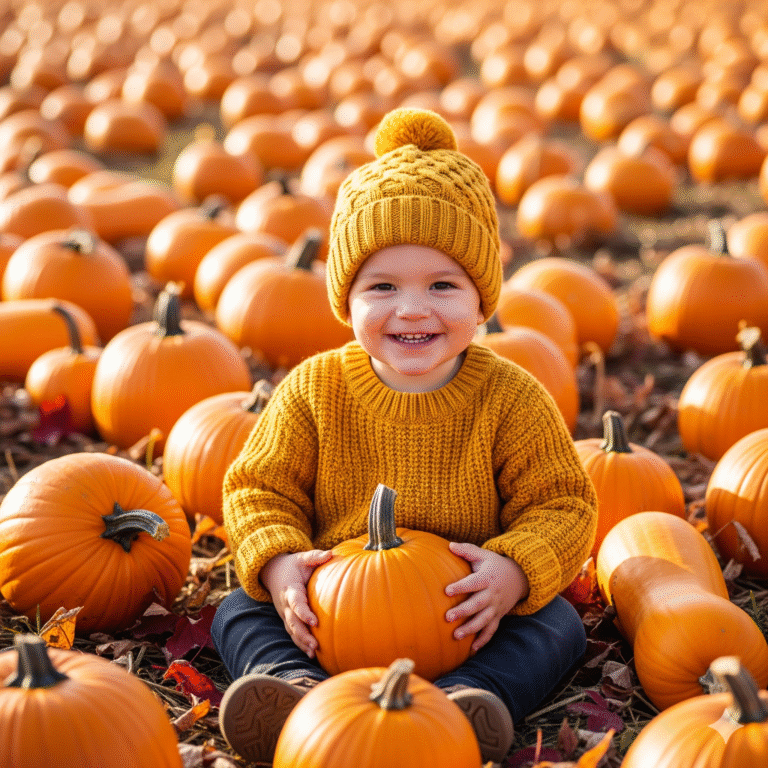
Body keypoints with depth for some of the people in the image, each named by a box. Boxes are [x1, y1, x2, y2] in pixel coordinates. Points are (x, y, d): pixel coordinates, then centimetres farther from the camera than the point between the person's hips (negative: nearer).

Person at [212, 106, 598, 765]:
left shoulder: (509, 397, -10)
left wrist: (513, 571, -28)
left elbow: (562, 505, -8)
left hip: (466, 612, -1)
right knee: (238, 612, -14)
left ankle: (468, 695, -42)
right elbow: (259, 488, -2)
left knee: (558, 625, -22)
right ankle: (296, 686, -39)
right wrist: (277, 563, -23)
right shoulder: (314, 391, -7)